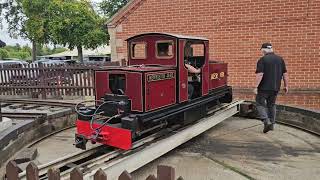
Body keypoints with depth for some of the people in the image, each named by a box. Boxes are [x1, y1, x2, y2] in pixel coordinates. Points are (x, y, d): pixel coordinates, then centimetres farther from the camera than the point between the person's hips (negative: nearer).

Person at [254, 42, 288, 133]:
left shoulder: (262, 60, -10)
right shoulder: (280, 59, 7)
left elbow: (260, 75, -18)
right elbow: (285, 74, 8)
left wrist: (256, 87, -15)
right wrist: (286, 86, 15)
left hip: (264, 87, -6)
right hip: (275, 87, 6)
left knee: (260, 103, 6)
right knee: (271, 104, 18)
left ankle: (266, 121, -10)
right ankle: (272, 124, 21)